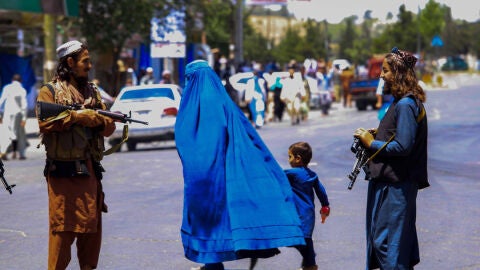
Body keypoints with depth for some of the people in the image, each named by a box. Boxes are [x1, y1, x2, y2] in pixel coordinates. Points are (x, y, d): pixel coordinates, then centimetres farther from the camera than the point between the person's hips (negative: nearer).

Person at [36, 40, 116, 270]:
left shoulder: (92, 92, 17)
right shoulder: (50, 91, 0)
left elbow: (109, 127, 10)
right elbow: (45, 122, -16)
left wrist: (96, 119, -11)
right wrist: (77, 116, -16)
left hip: (90, 170, 6)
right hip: (63, 171, -6)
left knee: (92, 225, 9)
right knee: (63, 226, -7)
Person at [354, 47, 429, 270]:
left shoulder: (405, 105, -17)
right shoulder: (401, 102, 15)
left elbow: (403, 146, -23)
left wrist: (372, 143, -13)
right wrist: (378, 135, 8)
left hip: (395, 184, -11)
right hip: (392, 180, 11)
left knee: (386, 240, -7)